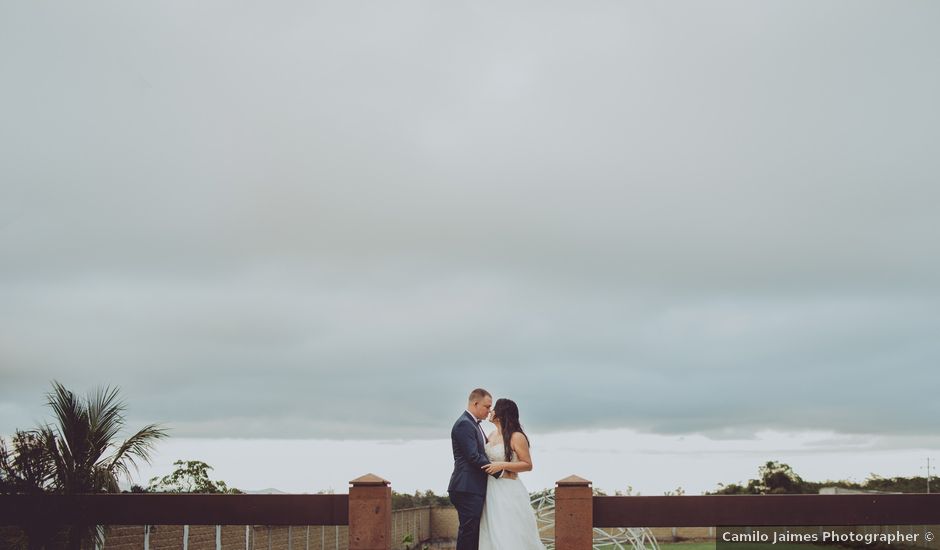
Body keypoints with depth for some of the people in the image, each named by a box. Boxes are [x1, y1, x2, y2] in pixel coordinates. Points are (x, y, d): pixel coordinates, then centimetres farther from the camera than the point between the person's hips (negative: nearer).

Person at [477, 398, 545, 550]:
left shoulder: (517, 437, -11)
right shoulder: (493, 434, 11)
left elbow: (528, 465, -12)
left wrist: (502, 465, -21)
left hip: (509, 492, -7)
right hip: (491, 491, 7)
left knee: (511, 537, -6)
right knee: (492, 535, 8)